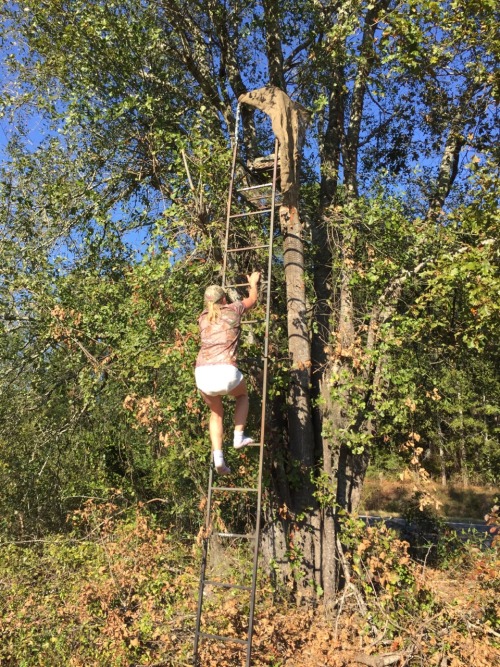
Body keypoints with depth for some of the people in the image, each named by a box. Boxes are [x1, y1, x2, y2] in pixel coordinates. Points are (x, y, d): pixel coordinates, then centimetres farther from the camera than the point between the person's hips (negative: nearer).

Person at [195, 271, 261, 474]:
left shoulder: (203, 318, 22)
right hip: (225, 372, -3)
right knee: (243, 394, 31)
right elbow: (252, 299, 33)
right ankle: (239, 436, 21)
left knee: (216, 412, 25)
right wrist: (253, 283, 52)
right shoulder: (232, 310, 13)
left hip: (202, 374, 3)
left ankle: (218, 457, 11)